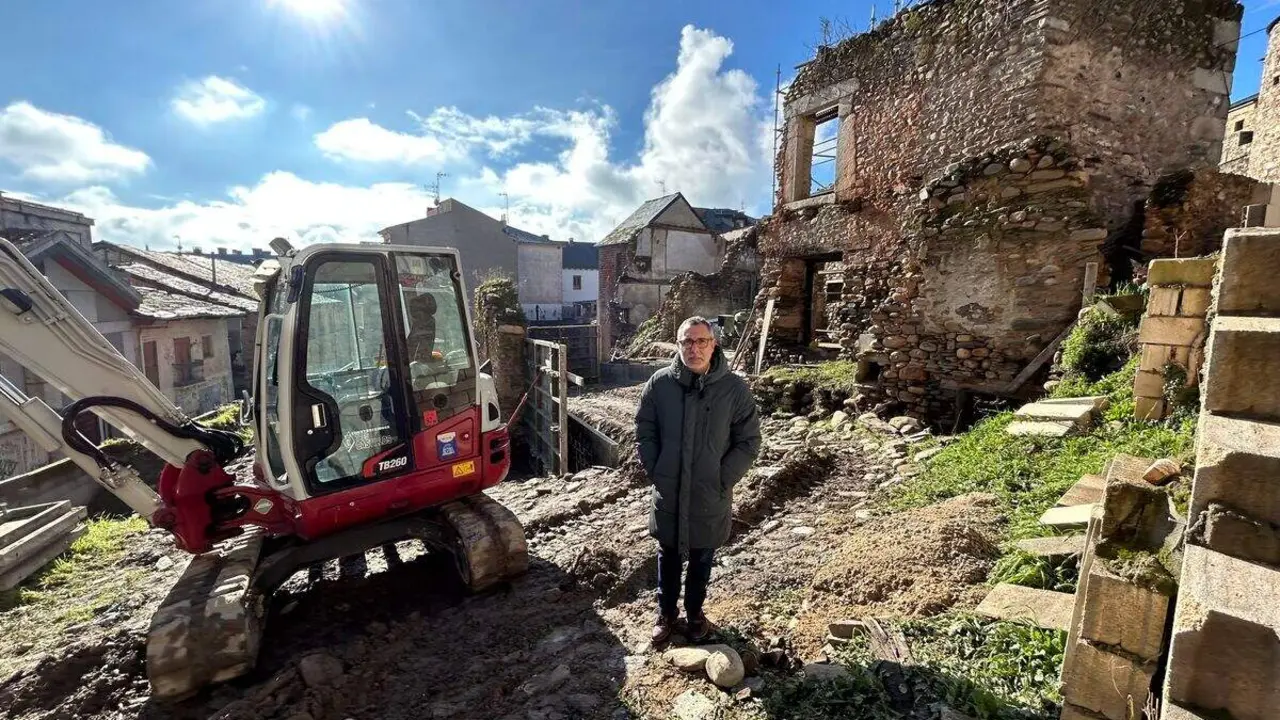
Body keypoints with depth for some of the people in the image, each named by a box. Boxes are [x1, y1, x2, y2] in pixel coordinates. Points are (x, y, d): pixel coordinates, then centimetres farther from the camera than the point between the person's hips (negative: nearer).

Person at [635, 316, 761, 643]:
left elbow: (749, 441, -5)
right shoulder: (659, 383, -9)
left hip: (710, 496, 0)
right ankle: (665, 613, 42)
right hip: (667, 494, 1)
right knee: (668, 557, 19)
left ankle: (695, 613, 43)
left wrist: (723, 480, -9)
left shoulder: (735, 388, -12)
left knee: (701, 560, 19)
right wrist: (655, 473, -5)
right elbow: (644, 432, 0)